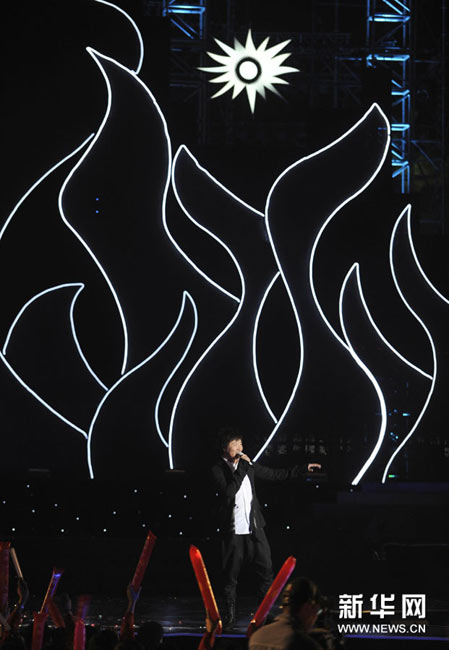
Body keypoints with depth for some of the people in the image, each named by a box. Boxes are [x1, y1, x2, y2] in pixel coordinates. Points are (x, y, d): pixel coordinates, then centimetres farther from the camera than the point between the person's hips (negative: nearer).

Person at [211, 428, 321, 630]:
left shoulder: (247, 465, 10)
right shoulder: (218, 470, -5)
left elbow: (275, 475, 21)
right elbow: (229, 492, -21)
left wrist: (303, 469, 21)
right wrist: (239, 469, -18)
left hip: (254, 529, 4)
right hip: (233, 530, -4)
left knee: (266, 571, 0)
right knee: (231, 575, 3)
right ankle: (229, 617, 15)